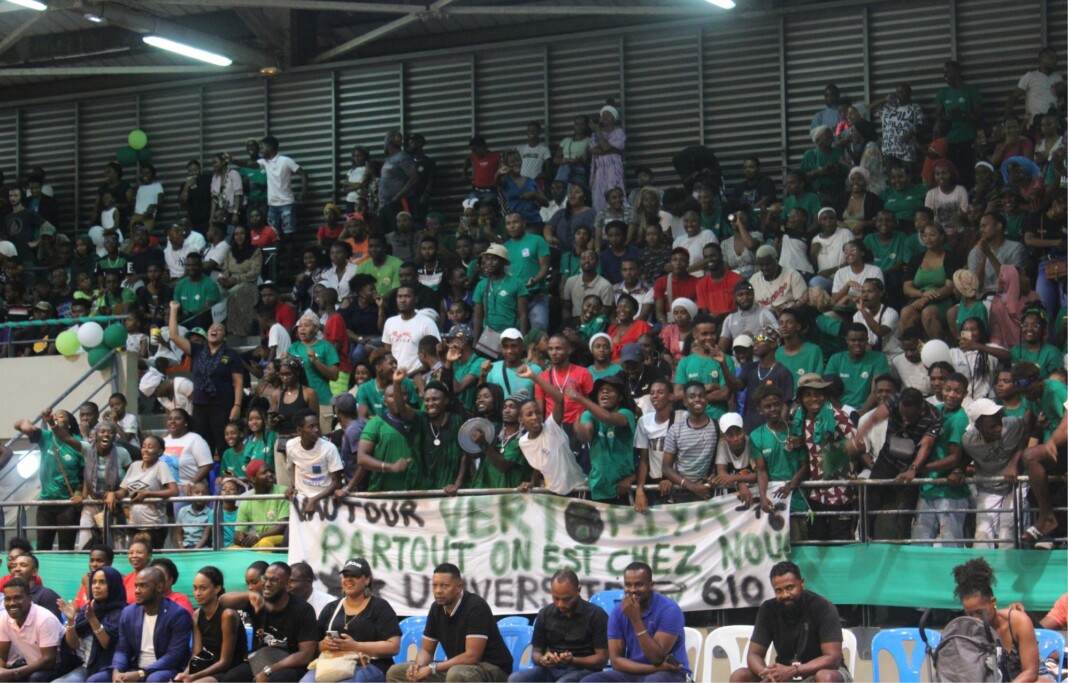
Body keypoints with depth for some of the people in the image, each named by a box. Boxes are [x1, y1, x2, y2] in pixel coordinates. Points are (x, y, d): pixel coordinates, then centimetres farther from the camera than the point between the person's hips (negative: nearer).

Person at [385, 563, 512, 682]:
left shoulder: (475, 607, -20)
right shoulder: (437, 608, 1)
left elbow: (472, 656, -25)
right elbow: (426, 649, 10)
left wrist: (432, 668, -24)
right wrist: (418, 666, -15)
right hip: (456, 667, 8)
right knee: (396, 673, -2)